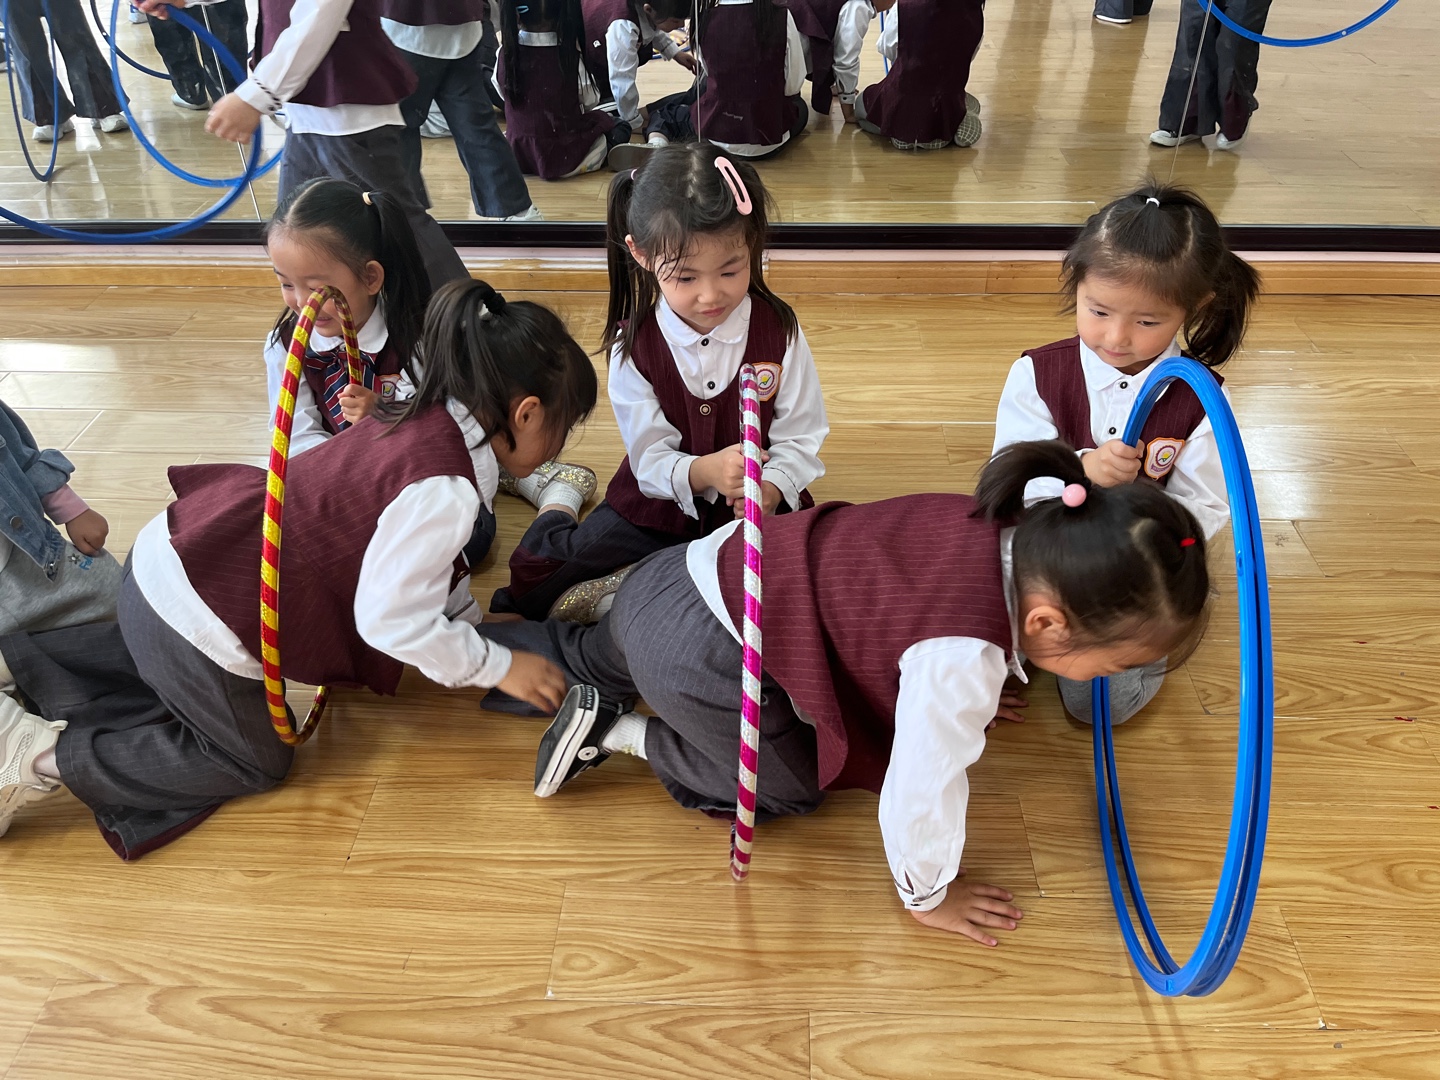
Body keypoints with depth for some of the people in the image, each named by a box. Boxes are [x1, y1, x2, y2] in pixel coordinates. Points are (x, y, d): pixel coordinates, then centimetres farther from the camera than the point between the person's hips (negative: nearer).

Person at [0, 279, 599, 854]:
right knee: (255, 762, 14)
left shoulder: (419, 415, 3)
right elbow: (394, 620, -23)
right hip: (201, 611, -9)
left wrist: (470, 621, 13)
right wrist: (500, 667, -11)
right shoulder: (444, 486, -25)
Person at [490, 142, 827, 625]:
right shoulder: (633, 347, -10)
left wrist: (770, 489, -30)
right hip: (657, 503, 0)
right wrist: (704, 471, -36)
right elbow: (651, 461, -14)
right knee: (533, 581, -12)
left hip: (753, 510, 1)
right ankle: (558, 504, 21)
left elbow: (800, 439, -8)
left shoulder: (778, 330, -11)